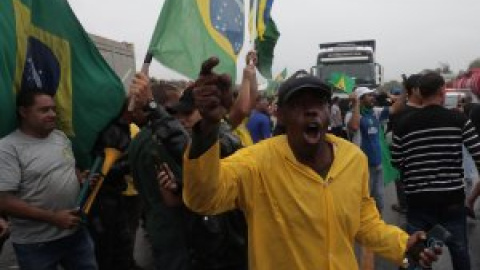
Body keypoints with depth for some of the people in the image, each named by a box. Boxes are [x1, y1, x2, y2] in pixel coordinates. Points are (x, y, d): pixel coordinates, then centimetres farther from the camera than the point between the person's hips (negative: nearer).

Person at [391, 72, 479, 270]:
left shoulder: (403, 124, -5)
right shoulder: (458, 119, -6)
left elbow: (396, 162, 0)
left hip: (418, 199, 0)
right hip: (452, 198, 0)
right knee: (459, 250, 17)